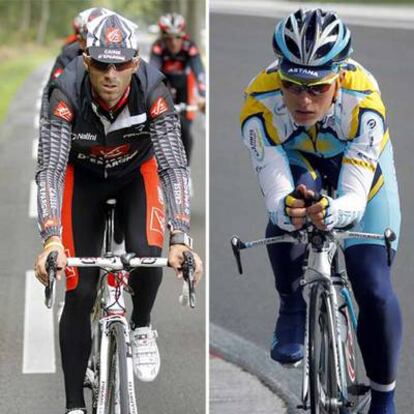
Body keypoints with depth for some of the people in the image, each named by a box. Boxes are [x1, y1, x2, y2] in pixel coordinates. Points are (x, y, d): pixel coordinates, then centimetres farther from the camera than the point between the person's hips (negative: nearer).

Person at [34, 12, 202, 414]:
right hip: (84, 176, 0)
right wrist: (51, 239, -51)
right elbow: (50, 167, -37)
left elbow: (173, 165, -35)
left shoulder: (152, 88, -33)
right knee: (79, 292, -8)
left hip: (136, 173, 0)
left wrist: (180, 240, -46)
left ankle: (141, 327, 5)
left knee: (146, 253, -27)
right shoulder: (67, 90, -34)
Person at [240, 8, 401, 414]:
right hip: (296, 162, 1)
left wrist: (330, 212, -66)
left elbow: (354, 198, -43)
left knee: (375, 290, -11)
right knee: (285, 217, -35)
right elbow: (275, 194, -40)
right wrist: (287, 209, -64)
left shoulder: (362, 102, -40)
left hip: (358, 161, -1)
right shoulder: (260, 106, -38)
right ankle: (292, 308, -7)